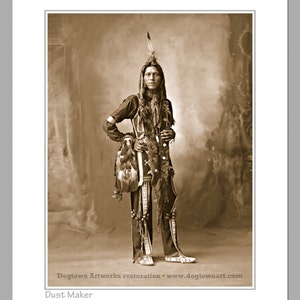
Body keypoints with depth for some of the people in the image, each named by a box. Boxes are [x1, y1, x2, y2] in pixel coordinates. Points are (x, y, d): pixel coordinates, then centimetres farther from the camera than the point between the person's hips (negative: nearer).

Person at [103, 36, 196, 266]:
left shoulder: (166, 104, 11)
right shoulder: (134, 102, -3)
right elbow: (108, 125, -4)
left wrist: (171, 133, 2)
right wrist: (127, 142, -6)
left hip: (163, 159, 5)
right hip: (142, 159, -5)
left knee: (168, 205, 6)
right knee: (142, 208, 2)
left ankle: (172, 251, 15)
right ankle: (142, 253, 13)